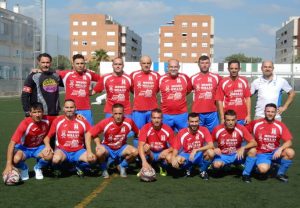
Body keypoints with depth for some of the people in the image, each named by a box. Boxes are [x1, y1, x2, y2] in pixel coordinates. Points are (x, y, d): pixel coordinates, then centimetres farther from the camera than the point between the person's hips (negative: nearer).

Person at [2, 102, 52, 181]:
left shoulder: (46, 121, -18)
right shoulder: (25, 124, -28)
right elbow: (12, 143, -30)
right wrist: (9, 165, -35)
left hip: (38, 147, 3)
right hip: (24, 148, -2)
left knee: (49, 156, -29)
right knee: (16, 159, -34)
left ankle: (38, 168, 6)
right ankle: (24, 169, 3)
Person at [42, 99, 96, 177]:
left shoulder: (82, 120, 0)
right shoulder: (57, 121, -1)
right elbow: (48, 136, 4)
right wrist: (47, 146, -16)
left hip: (78, 151, 2)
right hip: (62, 151, -1)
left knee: (92, 159, -26)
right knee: (56, 159, -36)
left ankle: (79, 167, 9)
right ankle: (57, 168, 4)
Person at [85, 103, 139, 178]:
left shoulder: (129, 122, -17)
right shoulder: (105, 122, -23)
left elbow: (138, 133, 2)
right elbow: (88, 134, -22)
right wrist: (89, 152, -30)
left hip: (121, 148, 2)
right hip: (107, 148, -2)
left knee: (134, 152, -27)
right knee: (100, 152, -36)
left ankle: (122, 166, 4)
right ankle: (104, 168, -1)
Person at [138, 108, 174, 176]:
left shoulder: (168, 130, -15)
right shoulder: (146, 128, -20)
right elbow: (140, 146, -31)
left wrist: (167, 150, -30)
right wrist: (144, 161, -44)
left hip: (162, 154, 1)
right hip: (150, 154, -1)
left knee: (170, 158, -31)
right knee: (146, 146, -32)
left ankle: (163, 167, 6)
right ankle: (145, 168, -9)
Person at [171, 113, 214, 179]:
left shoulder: (204, 130, -15)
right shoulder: (182, 133, -13)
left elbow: (211, 145, -25)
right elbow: (175, 149, -11)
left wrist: (196, 150, -33)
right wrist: (173, 158, -33)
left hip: (200, 156, 0)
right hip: (186, 155, 0)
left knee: (210, 152, -32)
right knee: (178, 160, -33)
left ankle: (203, 171, -1)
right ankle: (188, 169, 6)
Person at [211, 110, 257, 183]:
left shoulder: (241, 128, -14)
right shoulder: (217, 129, -14)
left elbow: (254, 143, -17)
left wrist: (243, 148, -34)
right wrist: (214, 149, -21)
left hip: (237, 155, 1)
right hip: (223, 156, -1)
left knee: (252, 150, -26)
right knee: (217, 164, -35)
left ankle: (246, 174, -8)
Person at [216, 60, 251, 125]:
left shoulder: (244, 81, 4)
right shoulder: (223, 82, -2)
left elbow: (248, 98, 6)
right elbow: (220, 100, -2)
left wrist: (249, 115, 1)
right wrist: (222, 118, -6)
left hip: (242, 118, 2)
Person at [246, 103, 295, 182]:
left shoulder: (280, 125, -5)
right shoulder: (255, 123, -6)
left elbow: (288, 142, -9)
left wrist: (280, 149, -29)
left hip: (275, 153, 2)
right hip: (261, 154, -2)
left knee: (290, 152, -27)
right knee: (263, 169, -33)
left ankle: (281, 173, -2)